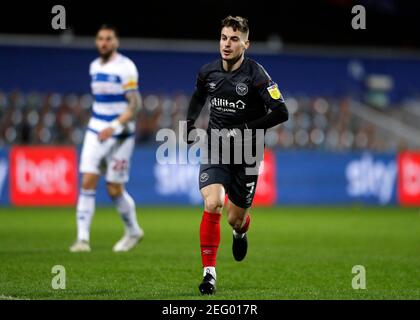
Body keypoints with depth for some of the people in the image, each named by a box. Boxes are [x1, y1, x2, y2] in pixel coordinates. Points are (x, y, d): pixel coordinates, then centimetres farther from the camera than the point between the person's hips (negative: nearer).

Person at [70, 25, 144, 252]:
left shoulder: (125, 67, -11)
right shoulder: (94, 66, 10)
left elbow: (135, 103, -16)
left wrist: (114, 127, -25)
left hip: (120, 135, -5)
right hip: (95, 131, 6)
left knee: (115, 190, 0)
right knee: (87, 182, -8)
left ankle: (133, 231, 25)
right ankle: (83, 238, -9)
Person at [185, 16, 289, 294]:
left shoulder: (256, 75, -15)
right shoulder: (208, 72, 0)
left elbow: (281, 113, -19)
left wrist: (243, 130, -21)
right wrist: (190, 124, 9)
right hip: (215, 150, 2)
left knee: (235, 218, 7)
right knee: (213, 205, -21)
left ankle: (241, 230, 49)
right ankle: (209, 272, -13)